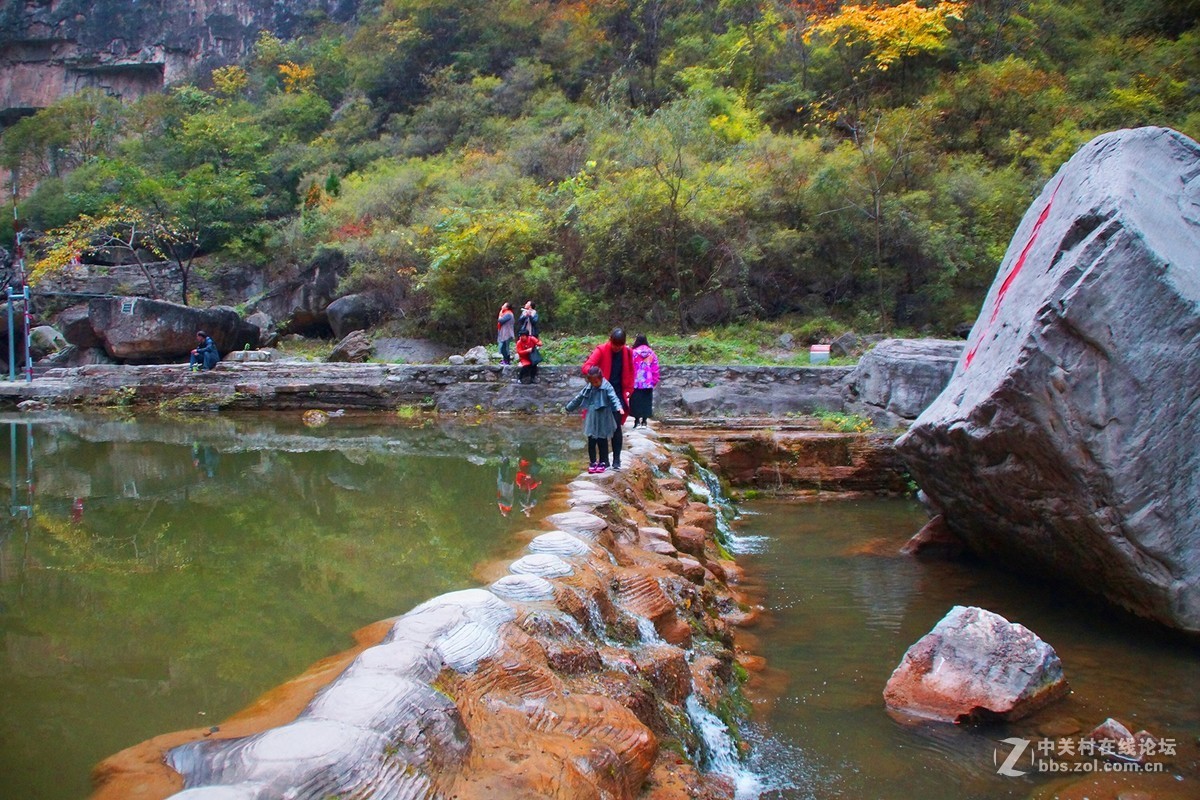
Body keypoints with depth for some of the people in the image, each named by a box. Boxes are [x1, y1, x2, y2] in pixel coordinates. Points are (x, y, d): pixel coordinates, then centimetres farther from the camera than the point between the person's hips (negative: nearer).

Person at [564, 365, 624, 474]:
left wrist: (618, 407, -45)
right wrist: (569, 407, 26)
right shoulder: (588, 388, 4)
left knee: (602, 442, 8)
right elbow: (579, 398, 17)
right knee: (591, 442, 6)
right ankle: (593, 462, 18)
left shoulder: (607, 387, -12)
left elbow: (614, 398, -26)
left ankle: (603, 463, 19)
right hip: (591, 421, 4)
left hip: (603, 421, -4)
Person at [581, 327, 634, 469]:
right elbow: (586, 367, -19)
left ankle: (616, 459, 5)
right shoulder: (601, 350, -9)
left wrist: (629, 391, 5)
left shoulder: (627, 352, 0)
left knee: (616, 427, -2)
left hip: (618, 395, 1)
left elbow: (630, 373, 12)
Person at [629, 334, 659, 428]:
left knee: (636, 402, 5)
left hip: (636, 383, -3)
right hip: (648, 384, 3)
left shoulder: (633, 353, -9)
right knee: (646, 402, 10)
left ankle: (637, 421, 3)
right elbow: (655, 370, 3)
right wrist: (654, 381, 11)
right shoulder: (652, 354, 1)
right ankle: (644, 421, 9)